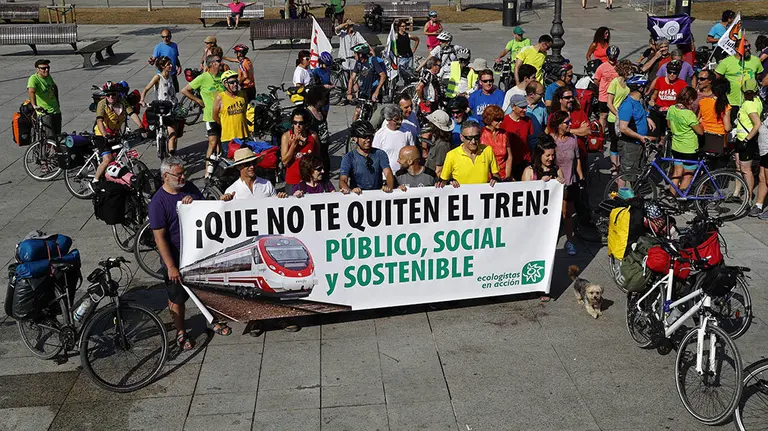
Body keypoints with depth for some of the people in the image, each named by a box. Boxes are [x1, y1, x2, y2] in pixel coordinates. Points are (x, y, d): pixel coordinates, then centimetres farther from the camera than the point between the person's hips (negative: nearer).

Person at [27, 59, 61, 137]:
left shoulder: (48, 77, 6)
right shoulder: (33, 79, -15)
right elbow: (31, 91, -34)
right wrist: (34, 106, -49)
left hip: (56, 111, 7)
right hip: (44, 113, -7)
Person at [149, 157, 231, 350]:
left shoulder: (190, 188, -2)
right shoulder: (158, 202, -19)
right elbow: (160, 238, -19)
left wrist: (194, 203, -16)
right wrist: (171, 267, -20)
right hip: (176, 258, -5)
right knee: (177, 298, 11)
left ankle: (214, 321, 41)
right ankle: (181, 333, 31)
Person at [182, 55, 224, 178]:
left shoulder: (223, 76, 5)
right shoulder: (203, 78, -10)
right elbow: (185, 91, -7)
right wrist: (198, 101, -6)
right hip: (211, 116, -5)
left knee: (220, 142, 14)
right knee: (213, 143, -9)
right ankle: (208, 172, -4)